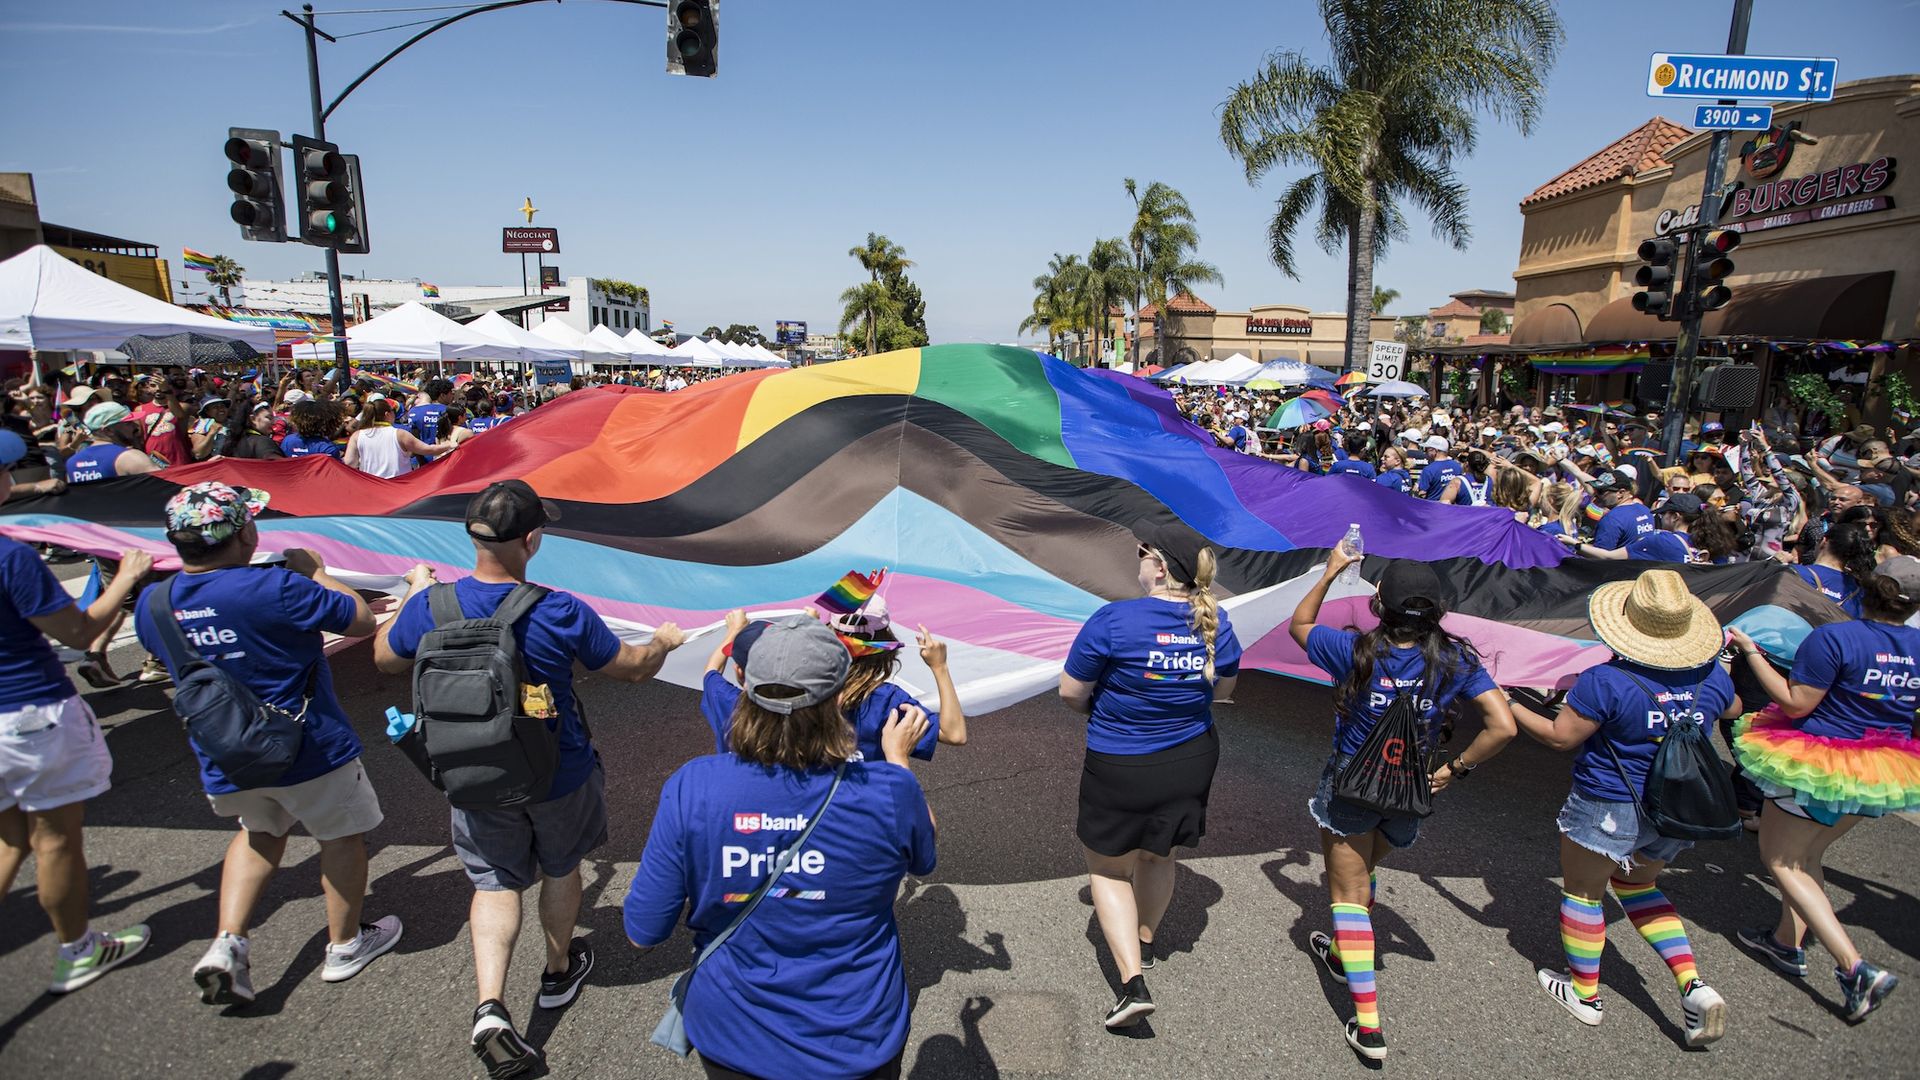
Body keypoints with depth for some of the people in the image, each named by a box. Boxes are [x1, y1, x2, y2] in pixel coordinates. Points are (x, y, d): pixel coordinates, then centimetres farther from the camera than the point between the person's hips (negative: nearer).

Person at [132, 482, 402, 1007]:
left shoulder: (152, 603, -5)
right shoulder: (274, 588, -27)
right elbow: (362, 620, -16)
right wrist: (314, 570, -4)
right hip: (307, 750, -6)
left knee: (262, 830, 32)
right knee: (342, 835, 18)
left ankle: (228, 944, 19)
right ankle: (345, 945, 33)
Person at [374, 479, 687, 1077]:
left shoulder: (432, 606, -18)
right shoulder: (561, 614, -27)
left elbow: (385, 658, 5)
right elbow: (634, 668, -13)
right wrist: (664, 641, 9)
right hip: (559, 776, -1)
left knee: (495, 882, 18)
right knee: (560, 869, 23)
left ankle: (490, 1007, 3)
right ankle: (558, 972, 44)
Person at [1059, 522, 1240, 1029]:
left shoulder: (1114, 620, -24)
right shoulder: (1216, 622, -7)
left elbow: (1070, 692, -16)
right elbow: (1223, 689, 8)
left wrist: (1099, 707, 5)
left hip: (1121, 768, -5)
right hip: (1192, 759, 5)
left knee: (1109, 867, 15)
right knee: (1158, 855, 28)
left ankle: (1133, 982, 7)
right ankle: (1145, 940, 50)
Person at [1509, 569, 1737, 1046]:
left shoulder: (1606, 681, -25)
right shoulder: (1713, 676, -6)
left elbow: (1559, 737, -19)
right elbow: (1732, 709, 18)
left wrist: (1509, 707, -6)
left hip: (1608, 809, -6)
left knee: (1582, 892, 14)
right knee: (1637, 885, 28)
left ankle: (1584, 993, 28)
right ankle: (1693, 986, 17)